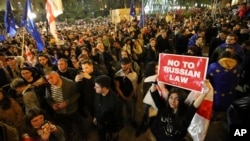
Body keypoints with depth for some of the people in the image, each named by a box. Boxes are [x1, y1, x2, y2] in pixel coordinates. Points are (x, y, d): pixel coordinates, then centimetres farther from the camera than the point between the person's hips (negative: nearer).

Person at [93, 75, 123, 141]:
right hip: (99, 123, 5)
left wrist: (116, 131, -10)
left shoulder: (115, 100, -38)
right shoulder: (98, 94, -20)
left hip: (110, 126, -5)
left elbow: (118, 117, -23)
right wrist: (95, 117, 14)